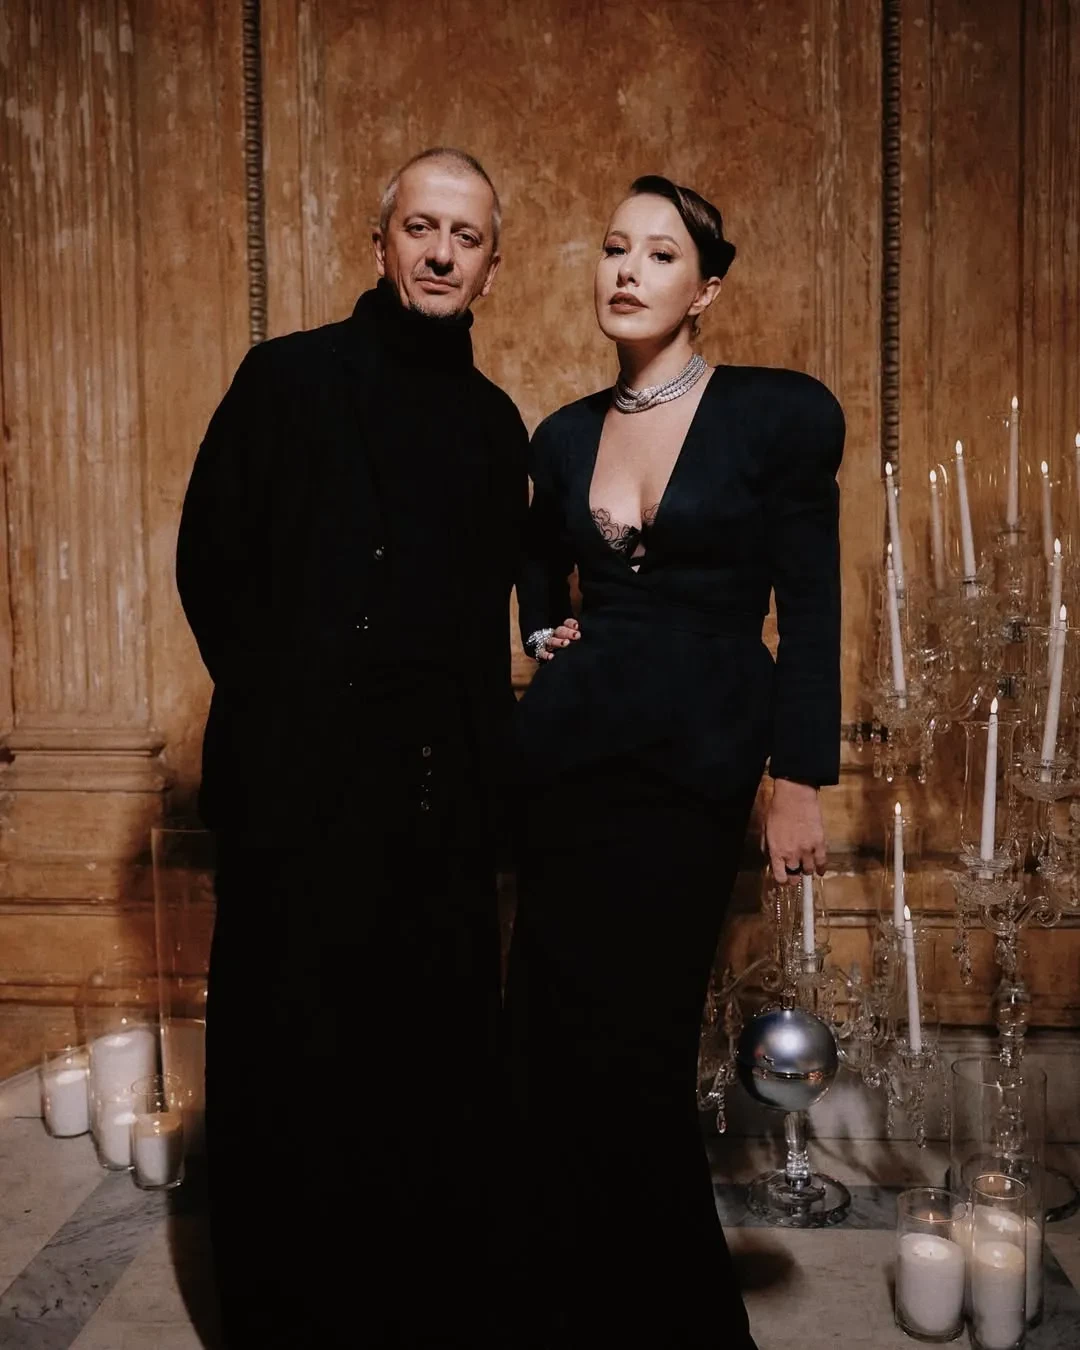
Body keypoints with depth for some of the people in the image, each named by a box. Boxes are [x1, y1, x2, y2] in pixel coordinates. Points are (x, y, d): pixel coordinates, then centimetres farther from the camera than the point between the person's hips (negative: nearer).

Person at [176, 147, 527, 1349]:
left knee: (438, 1065, 10)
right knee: (291, 1061, 7)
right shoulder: (288, 378, 2)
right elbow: (209, 562, 0)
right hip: (301, 788, -3)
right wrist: (279, 705, -1)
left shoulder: (495, 422, 14)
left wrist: (481, 740, 7)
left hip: (446, 797, 4)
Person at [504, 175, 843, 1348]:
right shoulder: (566, 436, 9)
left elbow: (810, 610, -5)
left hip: (698, 756, -3)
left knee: (633, 1044, 2)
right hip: (570, 744, 4)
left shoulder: (781, 412, -4)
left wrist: (801, 779, -8)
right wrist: (542, 634, 10)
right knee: (558, 1038, 7)